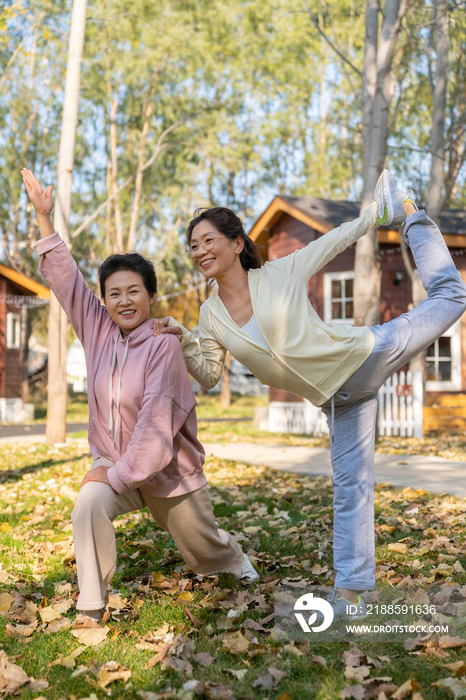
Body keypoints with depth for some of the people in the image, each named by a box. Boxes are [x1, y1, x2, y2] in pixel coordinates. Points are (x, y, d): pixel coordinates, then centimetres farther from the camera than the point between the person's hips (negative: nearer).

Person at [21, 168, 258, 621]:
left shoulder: (163, 345, -22)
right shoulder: (98, 331, -5)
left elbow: (157, 423, -27)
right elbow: (65, 278, -3)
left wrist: (118, 474, -24)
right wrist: (43, 218, -7)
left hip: (168, 471, -3)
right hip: (114, 462, 3)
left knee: (205, 553, 16)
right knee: (88, 507, -30)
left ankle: (235, 557, 54)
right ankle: (90, 608, -15)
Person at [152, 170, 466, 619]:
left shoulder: (281, 273, -11)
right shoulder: (211, 316, 0)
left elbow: (337, 240, 0)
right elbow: (208, 375, 3)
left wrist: (377, 210, 1)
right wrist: (182, 342, -12)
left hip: (368, 354, -2)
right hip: (338, 398, 3)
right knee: (350, 486, 4)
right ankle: (350, 590, 13)